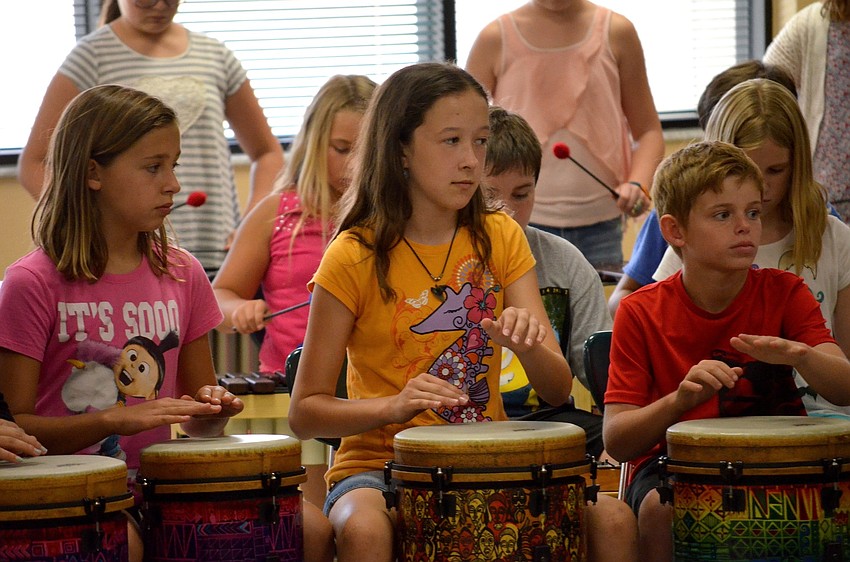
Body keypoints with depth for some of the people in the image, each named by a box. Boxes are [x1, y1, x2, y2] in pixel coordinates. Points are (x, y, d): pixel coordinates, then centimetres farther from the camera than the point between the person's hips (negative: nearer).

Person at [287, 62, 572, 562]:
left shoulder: (499, 239, 6)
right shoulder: (354, 258, -5)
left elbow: (559, 391, -1)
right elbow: (306, 412, -4)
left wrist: (529, 345, -24)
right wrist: (394, 406, -21)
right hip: (380, 463, -3)